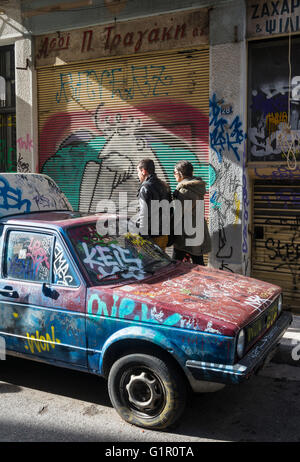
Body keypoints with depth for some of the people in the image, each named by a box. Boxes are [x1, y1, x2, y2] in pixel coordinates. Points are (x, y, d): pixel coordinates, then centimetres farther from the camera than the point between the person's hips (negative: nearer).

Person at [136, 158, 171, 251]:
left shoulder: (145, 188, -14)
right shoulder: (164, 186, 12)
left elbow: (144, 215, -18)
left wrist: (143, 236, -15)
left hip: (151, 236, -8)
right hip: (164, 235, 8)